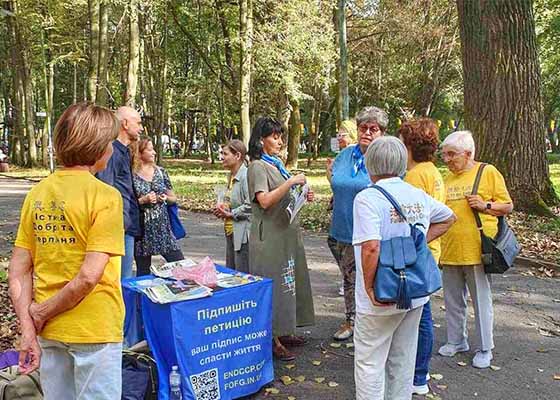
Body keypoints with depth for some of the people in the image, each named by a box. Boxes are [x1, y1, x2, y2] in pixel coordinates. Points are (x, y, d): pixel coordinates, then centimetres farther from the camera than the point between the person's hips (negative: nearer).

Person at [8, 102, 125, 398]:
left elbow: (18, 272, 0)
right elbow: (88, 276, -23)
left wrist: (28, 330, 0)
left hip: (49, 331, 6)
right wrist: (41, 313, -10)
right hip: (94, 330, -6)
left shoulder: (37, 193, 1)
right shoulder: (104, 196, -17)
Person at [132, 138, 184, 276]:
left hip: (163, 226, 3)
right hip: (142, 228, -3)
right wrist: (143, 200, -16)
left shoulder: (160, 172, 8)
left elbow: (173, 198, 15)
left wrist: (166, 198, -6)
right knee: (143, 273, 6)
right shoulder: (132, 175, -4)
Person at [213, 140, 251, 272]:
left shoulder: (246, 176, -17)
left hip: (243, 234, -10)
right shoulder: (231, 176, 13)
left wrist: (230, 214, -14)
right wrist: (223, 208, 9)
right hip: (231, 232, 10)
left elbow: (250, 205, -24)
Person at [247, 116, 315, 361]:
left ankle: (284, 331, 24)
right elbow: (264, 201, -22)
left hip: (287, 232, 9)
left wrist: (303, 197, 8)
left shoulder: (277, 165, 16)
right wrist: (291, 182, -23)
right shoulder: (257, 167, -10)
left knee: (288, 281, 13)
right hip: (270, 235, -9)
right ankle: (272, 340, 3)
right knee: (272, 284, -4)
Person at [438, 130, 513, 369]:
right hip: (449, 251, 5)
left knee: (482, 302, 6)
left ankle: (485, 349, 20)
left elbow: (508, 206, 1)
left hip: (476, 251, -5)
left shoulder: (488, 172, -3)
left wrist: (485, 206, -16)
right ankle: (456, 341, 32)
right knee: (452, 301, 15)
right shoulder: (447, 179, 11)